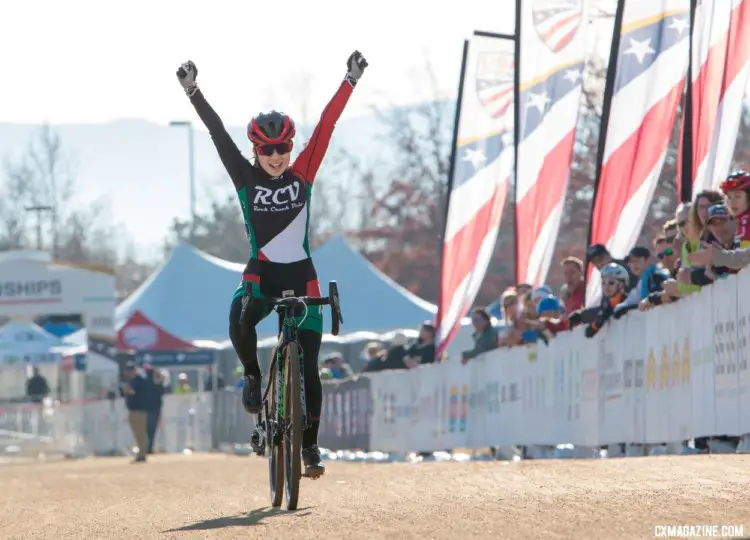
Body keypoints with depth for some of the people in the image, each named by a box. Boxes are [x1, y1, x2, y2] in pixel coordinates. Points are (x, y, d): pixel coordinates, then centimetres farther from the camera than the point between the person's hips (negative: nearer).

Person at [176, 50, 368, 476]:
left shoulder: (303, 176, 0)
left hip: (301, 276, 1)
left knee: (308, 367, -2)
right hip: (261, 273, -1)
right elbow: (219, 134, -7)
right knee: (239, 321, -33)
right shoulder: (246, 177, 0)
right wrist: (193, 92, -14)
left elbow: (326, 126, -4)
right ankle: (253, 377, -3)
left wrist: (350, 83, -8)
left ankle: (311, 444, 10)